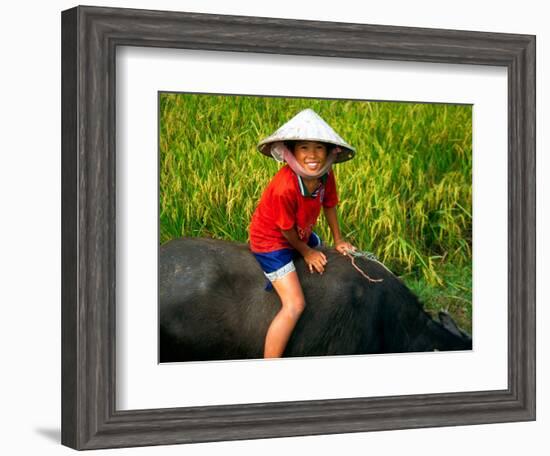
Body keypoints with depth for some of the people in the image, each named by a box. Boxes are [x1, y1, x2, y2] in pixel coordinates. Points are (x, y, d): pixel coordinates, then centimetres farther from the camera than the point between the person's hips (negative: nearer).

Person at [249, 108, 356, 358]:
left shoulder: (325, 175, -15)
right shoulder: (285, 187, -37)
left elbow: (329, 205, 4)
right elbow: (287, 229, -22)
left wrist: (338, 241, 12)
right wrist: (306, 252, -6)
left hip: (301, 235, 9)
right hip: (272, 241, -9)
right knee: (295, 305, -19)